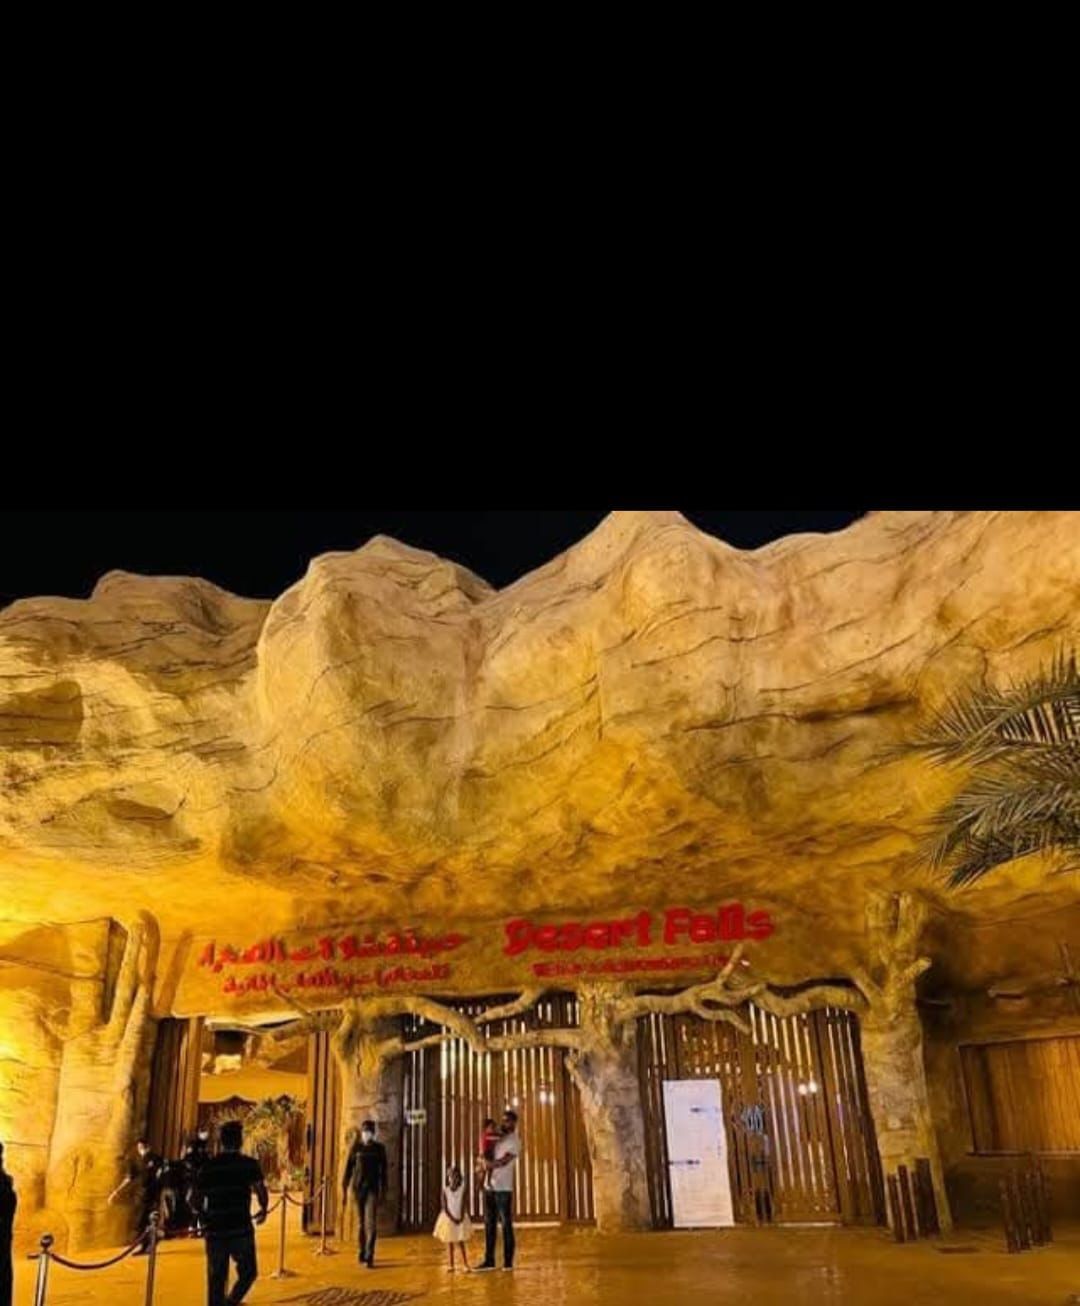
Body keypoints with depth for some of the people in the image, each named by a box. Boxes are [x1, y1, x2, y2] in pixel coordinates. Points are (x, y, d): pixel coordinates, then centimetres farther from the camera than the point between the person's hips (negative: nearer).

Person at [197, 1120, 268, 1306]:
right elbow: (261, 1190, -12)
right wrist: (263, 1209, 9)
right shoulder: (249, 1164, -4)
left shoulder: (208, 1166, 5)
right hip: (241, 1229, -3)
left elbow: (198, 1199, 8)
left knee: (216, 1279, 13)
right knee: (248, 1271, 13)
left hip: (214, 1230, 3)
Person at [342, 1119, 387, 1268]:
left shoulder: (379, 1148, 2)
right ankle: (361, 1252, 23)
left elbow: (383, 1170, 5)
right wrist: (344, 1189, -1)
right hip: (358, 1187, 1)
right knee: (361, 1222, 9)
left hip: (373, 1188, -1)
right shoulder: (356, 1147, 1)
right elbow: (348, 1168, 2)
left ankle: (369, 1257, -10)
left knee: (370, 1222, -10)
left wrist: (383, 1190, 3)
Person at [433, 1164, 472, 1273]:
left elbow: (463, 1205, -7)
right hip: (449, 1218, 0)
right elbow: (445, 1207, -9)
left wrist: (461, 1218, -17)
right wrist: (452, 1218, -15)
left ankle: (466, 1265, 9)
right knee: (450, 1243, 7)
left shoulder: (462, 1189, -8)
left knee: (461, 1243, 2)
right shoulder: (445, 1190, -10)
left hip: (460, 1218, 0)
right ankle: (452, 1265, 16)